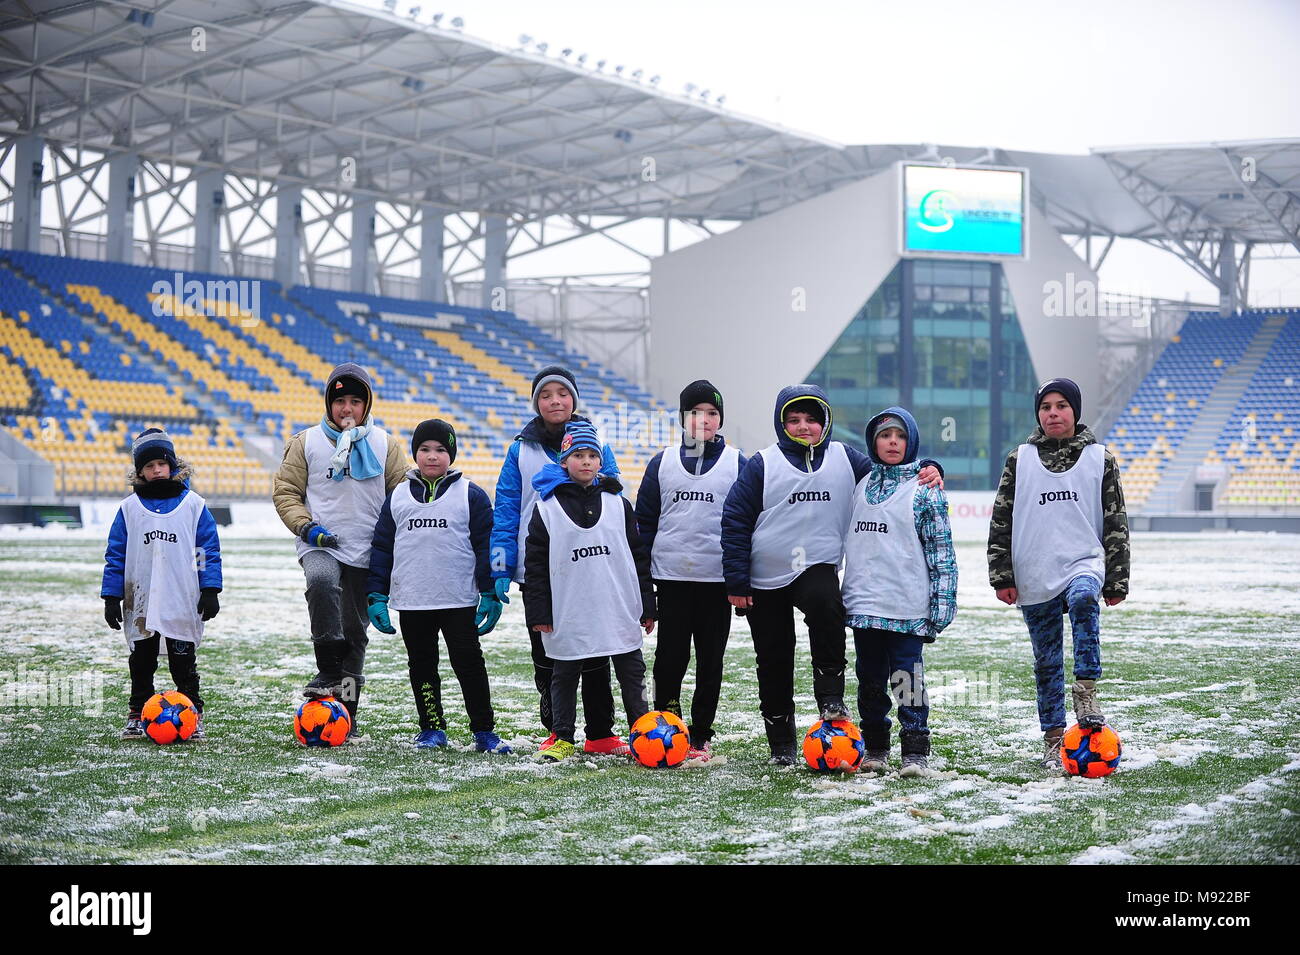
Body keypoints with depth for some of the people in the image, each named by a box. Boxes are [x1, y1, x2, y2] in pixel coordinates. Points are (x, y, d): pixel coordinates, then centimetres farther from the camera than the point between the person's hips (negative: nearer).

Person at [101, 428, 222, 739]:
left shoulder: (193, 504, 1)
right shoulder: (129, 508, 5)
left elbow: (209, 549, 2)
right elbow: (116, 554, 7)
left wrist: (210, 590, -4)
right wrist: (111, 596, 2)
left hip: (183, 604, -2)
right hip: (140, 604, 2)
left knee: (184, 663, 2)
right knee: (141, 663, 9)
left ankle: (192, 716, 8)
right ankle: (138, 716, 17)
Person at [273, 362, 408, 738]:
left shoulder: (384, 445, 7)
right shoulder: (306, 443, 4)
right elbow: (286, 492, 5)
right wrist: (307, 527, -11)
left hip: (366, 553, 2)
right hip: (320, 546, -2)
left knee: (355, 630, 5)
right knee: (321, 581, -35)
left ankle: (347, 715, 14)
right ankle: (329, 673, -29)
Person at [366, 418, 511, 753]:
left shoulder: (471, 495, 0)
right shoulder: (397, 497, 8)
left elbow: (486, 546, 0)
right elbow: (381, 548, 11)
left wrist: (490, 594, -5)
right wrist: (377, 596, 7)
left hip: (459, 600, -3)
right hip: (411, 601, 3)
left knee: (469, 662, -1)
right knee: (422, 665, 10)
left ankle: (484, 731, 4)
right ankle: (431, 729, 20)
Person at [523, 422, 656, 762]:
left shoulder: (618, 504, 8)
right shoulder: (547, 507, 1)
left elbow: (639, 556, 10)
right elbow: (535, 563, 1)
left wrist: (647, 606, 7)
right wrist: (538, 612, -4)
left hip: (620, 610, 2)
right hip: (568, 615, -1)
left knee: (632, 673, 6)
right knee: (565, 675, 8)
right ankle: (562, 738, 18)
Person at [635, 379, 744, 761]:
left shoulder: (737, 464, 5)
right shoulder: (662, 463, 7)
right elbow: (644, 521, 9)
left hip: (718, 579, 0)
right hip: (671, 577, 0)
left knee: (710, 661, 5)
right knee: (670, 658, -1)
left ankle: (700, 736, 14)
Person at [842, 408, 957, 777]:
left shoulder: (925, 489, -2)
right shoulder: (860, 486, 12)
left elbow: (941, 549, -4)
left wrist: (941, 602, -10)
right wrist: (842, 595, 19)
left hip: (906, 606, -5)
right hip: (863, 604, 5)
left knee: (908, 678, -4)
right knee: (870, 680, 11)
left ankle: (915, 753, 4)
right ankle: (875, 750, 22)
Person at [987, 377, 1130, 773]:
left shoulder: (1100, 459, 6)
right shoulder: (1020, 460, 7)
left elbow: (1115, 522, 8)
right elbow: (1001, 521, 8)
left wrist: (1116, 580, 5)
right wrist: (1002, 576, 2)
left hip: (1084, 564, -2)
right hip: (1034, 578, 2)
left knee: (1084, 600, -36)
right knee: (1047, 663, 5)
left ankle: (1086, 694, -32)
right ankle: (1053, 741, 15)